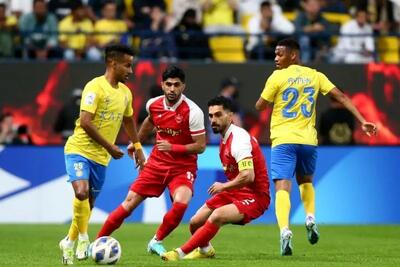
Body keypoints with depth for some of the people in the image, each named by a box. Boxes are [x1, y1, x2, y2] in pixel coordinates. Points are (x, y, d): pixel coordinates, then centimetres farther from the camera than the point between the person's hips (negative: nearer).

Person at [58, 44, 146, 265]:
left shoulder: (125, 92, 9)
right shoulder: (95, 87, -15)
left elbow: (128, 120, 28)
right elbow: (85, 122, -22)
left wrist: (138, 148, 25)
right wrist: (110, 147, -19)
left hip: (101, 157, 7)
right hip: (80, 150, -7)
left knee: (88, 204, 10)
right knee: (82, 192, -27)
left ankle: (70, 243, 26)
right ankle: (83, 238, -13)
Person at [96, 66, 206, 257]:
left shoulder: (192, 112, -18)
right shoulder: (153, 105, -4)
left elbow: (200, 146, -14)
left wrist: (173, 148, -25)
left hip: (183, 167, -4)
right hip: (156, 162, 4)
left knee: (181, 203, -29)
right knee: (129, 203, -2)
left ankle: (156, 242, -6)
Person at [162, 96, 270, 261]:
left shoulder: (239, 139, -21)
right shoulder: (225, 138, 8)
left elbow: (247, 176, -31)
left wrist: (223, 187, -17)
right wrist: (225, 187, 7)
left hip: (254, 197, -9)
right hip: (235, 193, 9)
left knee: (217, 216, -33)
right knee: (195, 222, 6)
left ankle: (181, 253, -22)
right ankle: (205, 250, 38)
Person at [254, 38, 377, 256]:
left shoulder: (277, 77, -4)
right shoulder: (315, 76, 9)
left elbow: (260, 107, 1)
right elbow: (341, 96, 3)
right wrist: (362, 121, 1)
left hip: (283, 140, -4)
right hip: (308, 140, 4)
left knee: (282, 187, -11)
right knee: (305, 182, 26)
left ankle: (285, 230, -31)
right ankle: (311, 217, 3)